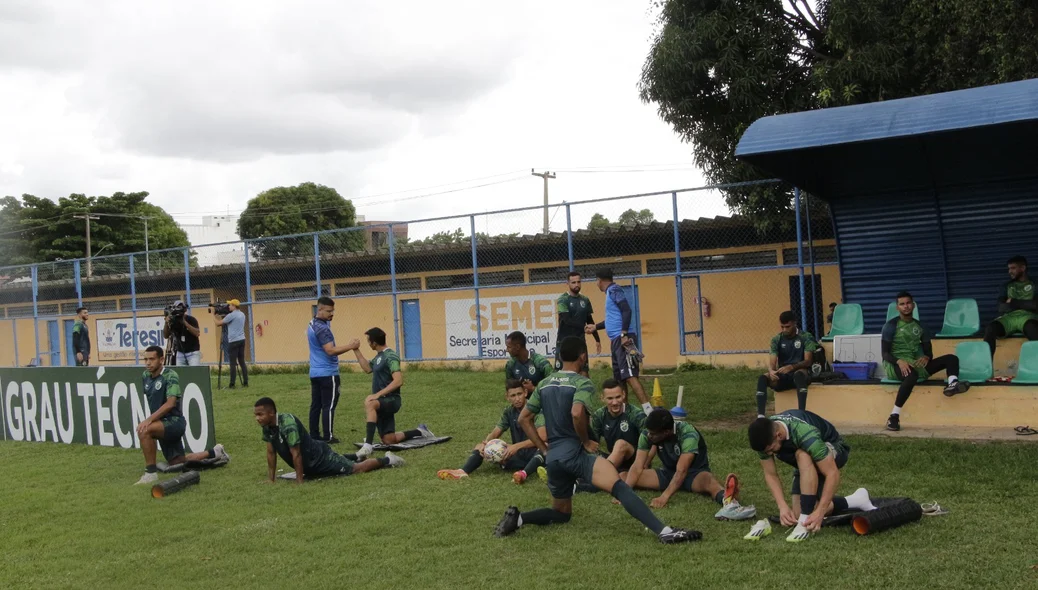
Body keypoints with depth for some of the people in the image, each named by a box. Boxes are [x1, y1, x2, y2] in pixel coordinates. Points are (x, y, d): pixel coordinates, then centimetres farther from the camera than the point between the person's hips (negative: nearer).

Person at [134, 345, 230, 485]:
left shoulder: (170, 376, -18)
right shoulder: (145, 376, 5)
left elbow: (170, 404, -29)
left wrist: (149, 420, -36)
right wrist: (150, 420, 20)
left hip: (174, 421, -9)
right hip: (161, 424, 9)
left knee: (144, 430, -33)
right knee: (177, 462, 17)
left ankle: (150, 472, -22)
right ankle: (214, 453, 37)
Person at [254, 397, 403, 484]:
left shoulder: (288, 425, -36)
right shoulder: (267, 427, -11)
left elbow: (296, 455, -32)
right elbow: (271, 452, 0)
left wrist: (299, 481, -25)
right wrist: (271, 479, -1)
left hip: (320, 458, -8)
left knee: (357, 469, 6)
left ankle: (387, 459, 23)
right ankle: (355, 457, 56)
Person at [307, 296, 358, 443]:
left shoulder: (312, 324, 12)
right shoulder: (322, 328, -19)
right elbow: (330, 350, -26)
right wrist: (350, 346, -23)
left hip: (315, 372, 10)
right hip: (328, 373, -9)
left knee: (315, 405, 9)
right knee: (328, 406, -5)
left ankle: (314, 436, 12)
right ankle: (328, 437, -4)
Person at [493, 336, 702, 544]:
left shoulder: (544, 384, 16)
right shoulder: (583, 383, -5)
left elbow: (523, 419, 17)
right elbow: (577, 413, -25)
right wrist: (586, 441, -9)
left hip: (553, 458, 7)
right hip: (574, 452, -7)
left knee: (561, 513, 24)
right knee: (620, 487, -22)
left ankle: (518, 518, 1)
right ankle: (664, 531, -40)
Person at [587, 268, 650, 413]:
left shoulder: (614, 290, -6)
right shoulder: (611, 292, 22)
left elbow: (626, 311, -19)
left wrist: (624, 334, -24)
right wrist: (595, 327, 44)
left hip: (623, 339, -10)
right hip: (616, 340, 10)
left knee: (630, 376, -18)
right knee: (619, 378, 12)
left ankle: (648, 411, -24)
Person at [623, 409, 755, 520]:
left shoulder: (687, 434, -30)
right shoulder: (646, 435, -15)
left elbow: (681, 471, -38)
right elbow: (637, 466, -20)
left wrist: (664, 496, -50)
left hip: (695, 473, -4)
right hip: (668, 473, 4)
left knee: (708, 480, -39)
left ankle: (728, 501, -77)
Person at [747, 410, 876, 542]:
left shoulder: (805, 434, -41)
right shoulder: (764, 436, -25)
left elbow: (832, 474, -40)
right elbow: (770, 474, -17)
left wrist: (819, 513, -45)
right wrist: (782, 506, -30)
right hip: (807, 466, 6)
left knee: (803, 455, -39)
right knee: (798, 514, -7)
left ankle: (805, 522, -32)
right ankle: (853, 502, 11)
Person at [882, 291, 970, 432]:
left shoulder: (920, 327, 15)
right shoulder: (891, 326, -1)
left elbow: (928, 351, 13)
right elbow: (885, 353, -7)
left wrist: (926, 357, -13)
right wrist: (899, 361, -27)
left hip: (916, 364, 6)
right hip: (896, 365, -6)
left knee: (951, 358, -10)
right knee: (912, 375, -42)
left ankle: (952, 384, -44)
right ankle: (894, 415, -41)